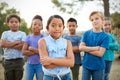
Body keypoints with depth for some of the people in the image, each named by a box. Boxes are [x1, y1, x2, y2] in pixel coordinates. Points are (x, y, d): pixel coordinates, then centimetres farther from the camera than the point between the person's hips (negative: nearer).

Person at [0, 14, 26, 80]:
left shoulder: (22, 34, 2)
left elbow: (22, 46, -12)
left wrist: (8, 44, -10)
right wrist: (16, 42, -10)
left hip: (19, 60, -1)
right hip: (8, 60, 1)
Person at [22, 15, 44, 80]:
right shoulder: (28, 38, 3)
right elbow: (24, 52, -6)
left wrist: (32, 49, -14)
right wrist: (37, 51, -15)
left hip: (40, 64, -2)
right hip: (29, 64, 2)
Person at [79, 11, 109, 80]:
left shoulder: (105, 36, -10)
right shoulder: (86, 33, -1)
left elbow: (100, 53, -15)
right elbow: (81, 47, -8)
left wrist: (87, 49, -11)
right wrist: (95, 48, -15)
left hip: (98, 67, -2)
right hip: (86, 65, 2)